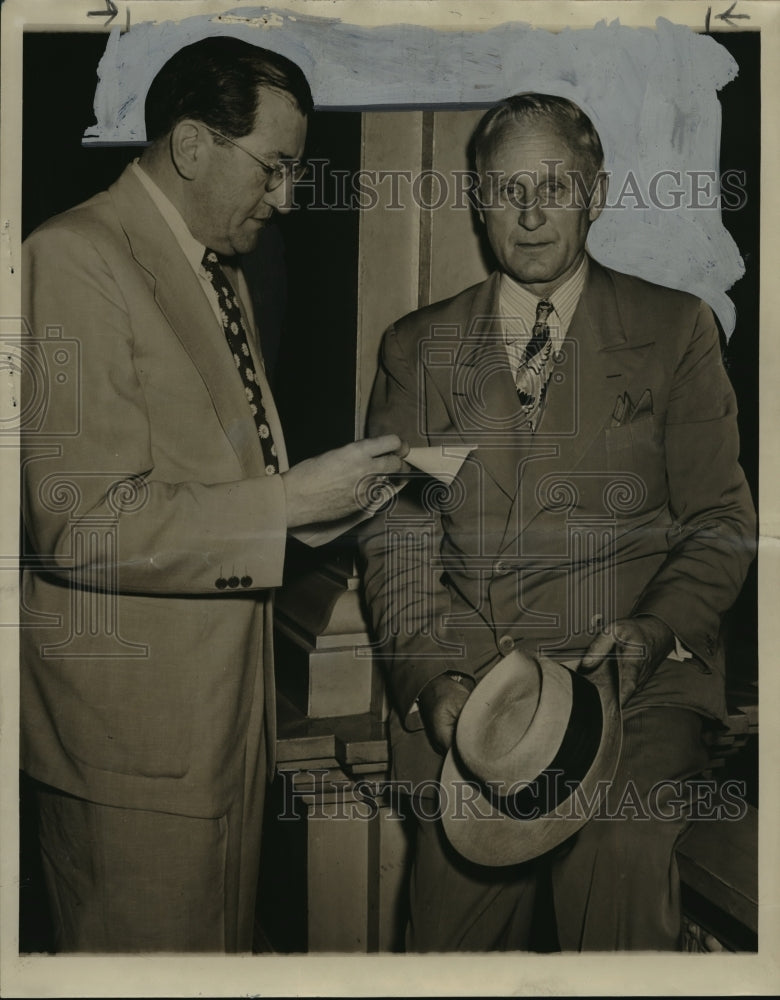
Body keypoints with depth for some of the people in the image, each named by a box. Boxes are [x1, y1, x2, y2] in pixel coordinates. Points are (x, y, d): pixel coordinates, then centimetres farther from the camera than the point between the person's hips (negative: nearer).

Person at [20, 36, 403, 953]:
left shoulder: (222, 273, 15)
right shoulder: (72, 260, -16)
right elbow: (85, 523, -24)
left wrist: (330, 497, 5)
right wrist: (290, 500, -20)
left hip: (226, 696, 9)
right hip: (131, 718, -9)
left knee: (225, 938, 19)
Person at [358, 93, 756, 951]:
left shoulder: (675, 330, 11)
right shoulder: (417, 348, 15)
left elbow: (720, 522, 8)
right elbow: (395, 536, 8)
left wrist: (656, 630, -12)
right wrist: (434, 678, -8)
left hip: (635, 681, -1)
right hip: (464, 693, 2)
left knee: (621, 849, -28)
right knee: (453, 931, -12)